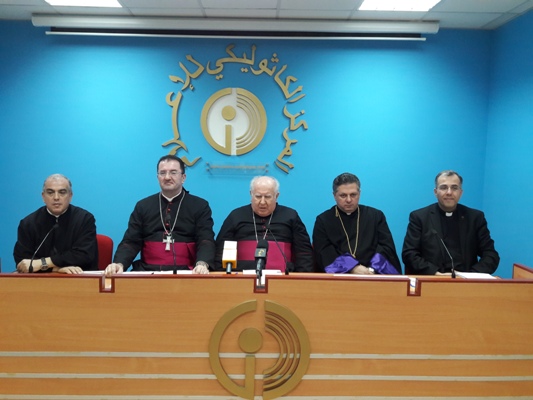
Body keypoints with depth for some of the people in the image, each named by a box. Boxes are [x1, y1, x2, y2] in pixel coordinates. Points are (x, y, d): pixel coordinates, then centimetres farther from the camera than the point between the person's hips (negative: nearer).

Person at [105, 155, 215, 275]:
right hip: (147, 272, 0)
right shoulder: (143, 206, 11)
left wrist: (202, 264, -30)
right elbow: (131, 242, 5)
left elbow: (206, 241, -8)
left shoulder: (200, 206, 4)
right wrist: (119, 264, -17)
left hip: (185, 273, 0)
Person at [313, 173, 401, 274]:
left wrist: (371, 270, -12)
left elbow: (387, 247, 6)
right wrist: (353, 268, -16)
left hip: (372, 276, 1)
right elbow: (324, 253, -3)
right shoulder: (323, 220, 9)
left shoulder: (376, 216, 14)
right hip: (337, 276, -1)